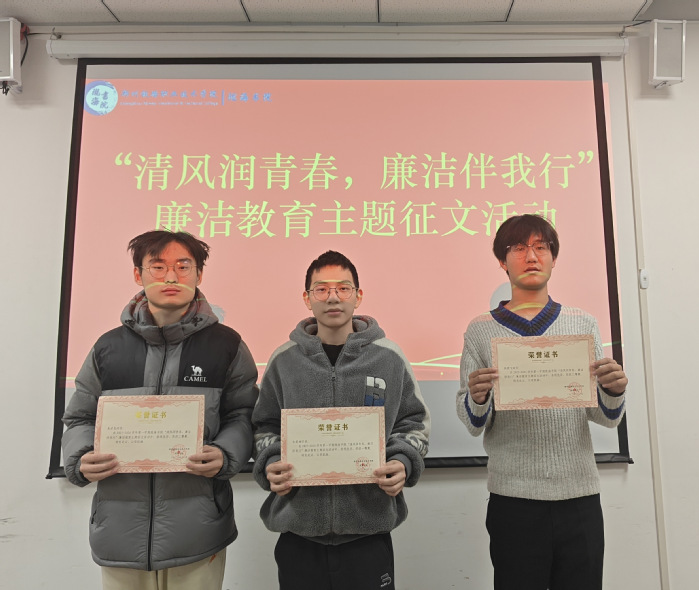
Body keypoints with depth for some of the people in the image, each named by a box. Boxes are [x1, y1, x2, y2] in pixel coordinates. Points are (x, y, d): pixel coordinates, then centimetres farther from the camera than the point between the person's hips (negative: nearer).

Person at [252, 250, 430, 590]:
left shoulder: (389, 358, 0)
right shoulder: (284, 359, 1)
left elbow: (414, 422, 6)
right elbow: (266, 426, 9)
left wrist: (403, 463, -11)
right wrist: (270, 464, -9)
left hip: (369, 527, 0)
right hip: (298, 528, 1)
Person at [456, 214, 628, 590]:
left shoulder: (582, 324, 7)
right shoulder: (481, 330, 1)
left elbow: (607, 418, 6)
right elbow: (473, 425, -2)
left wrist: (613, 391, -15)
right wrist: (477, 398, -23)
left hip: (580, 494, 2)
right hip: (513, 499, -2)